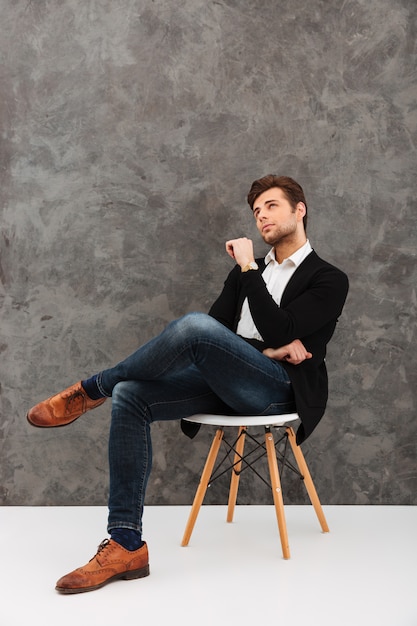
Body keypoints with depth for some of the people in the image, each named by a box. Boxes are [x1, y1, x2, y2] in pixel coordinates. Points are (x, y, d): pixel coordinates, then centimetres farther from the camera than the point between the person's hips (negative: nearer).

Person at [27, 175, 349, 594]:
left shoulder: (330, 280, 4)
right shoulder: (247, 272, 24)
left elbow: (279, 332, -12)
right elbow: (217, 326, 11)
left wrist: (249, 268, -7)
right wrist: (267, 350, -6)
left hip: (277, 389, -6)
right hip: (225, 382, 6)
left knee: (194, 326, -33)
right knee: (129, 396, -19)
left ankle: (91, 390, -11)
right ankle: (126, 545, -19)